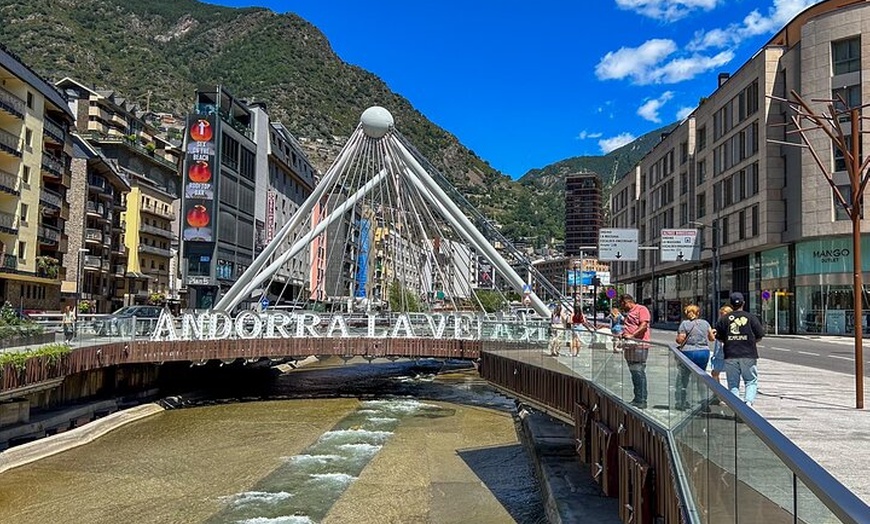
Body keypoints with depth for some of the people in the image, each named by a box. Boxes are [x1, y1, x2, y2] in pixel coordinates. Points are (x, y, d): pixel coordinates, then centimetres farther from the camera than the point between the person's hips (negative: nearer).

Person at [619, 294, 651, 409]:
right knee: (634, 373, 11)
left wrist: (631, 335, -22)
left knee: (639, 373, -10)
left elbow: (643, 325, -16)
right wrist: (622, 334, 13)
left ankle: (642, 401, -7)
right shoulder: (629, 313, 24)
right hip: (630, 347, 9)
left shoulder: (641, 309, -4)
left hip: (639, 346, -9)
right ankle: (637, 399, 17)